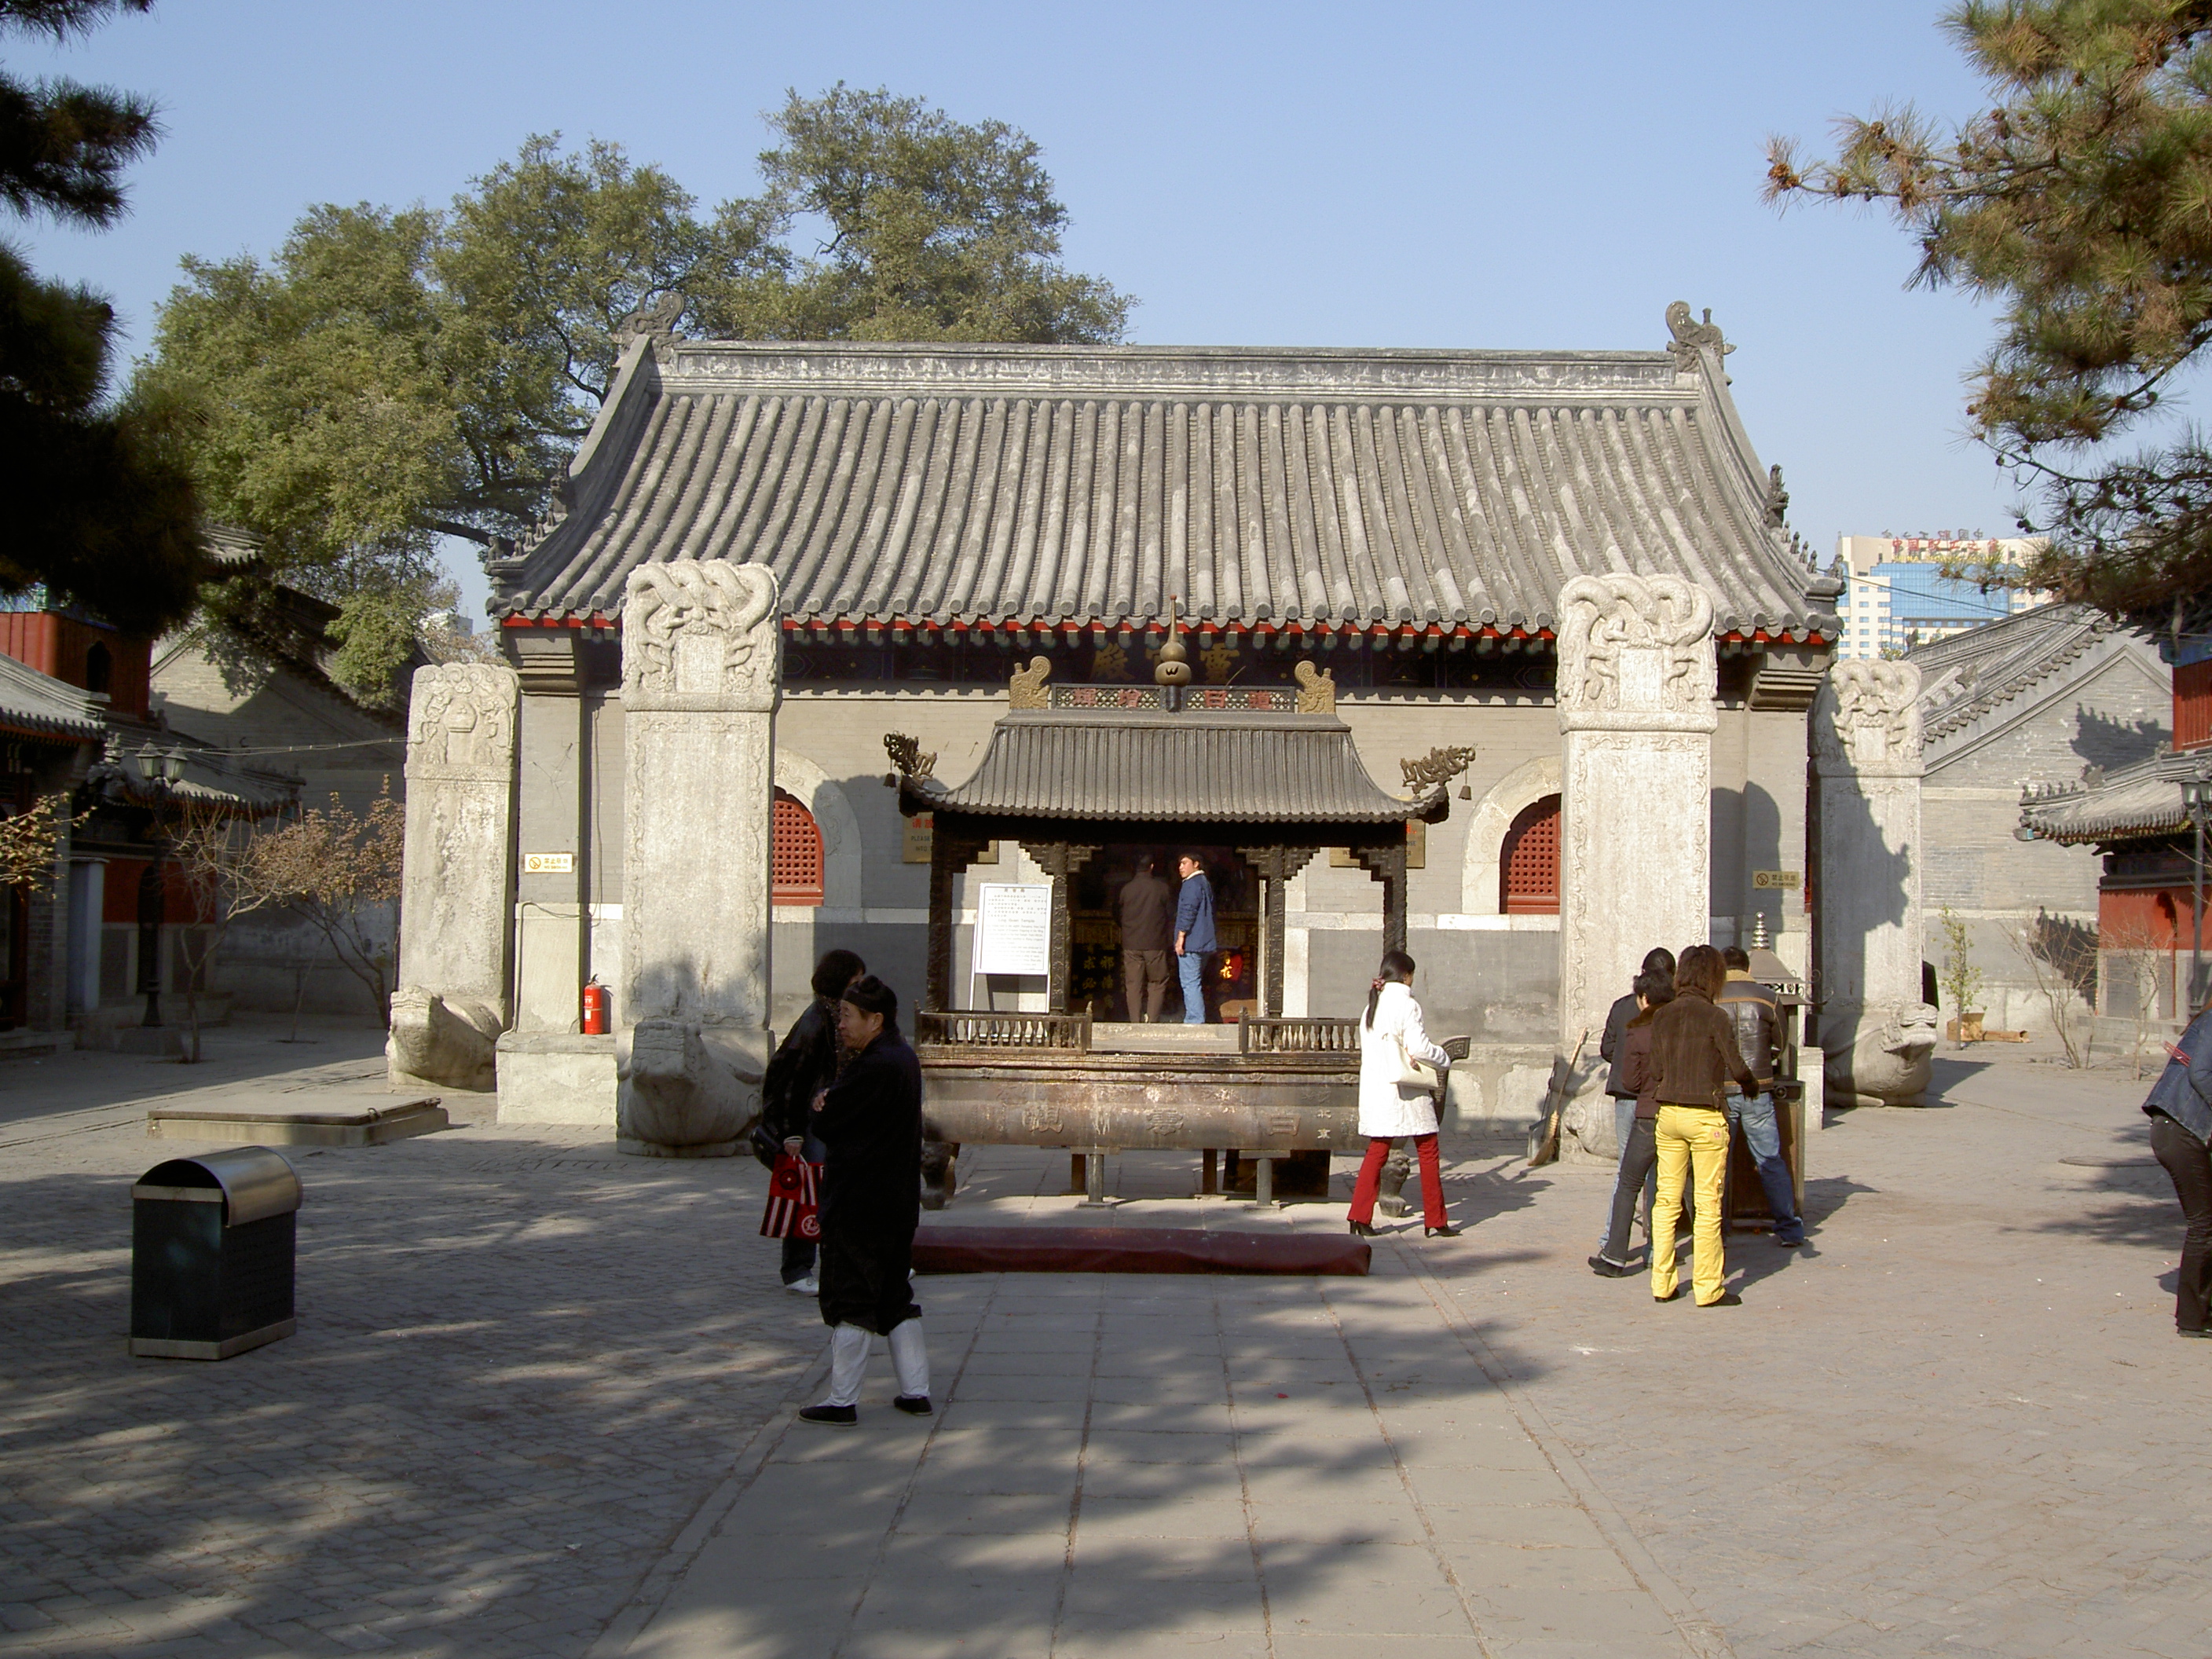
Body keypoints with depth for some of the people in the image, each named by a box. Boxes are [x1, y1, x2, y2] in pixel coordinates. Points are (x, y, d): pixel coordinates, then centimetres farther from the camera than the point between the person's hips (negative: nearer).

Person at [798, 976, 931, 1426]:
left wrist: (823, 1107, 3)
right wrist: (832, 1105, -5)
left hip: (857, 1207, -9)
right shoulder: (905, 1060, 10)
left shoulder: (872, 1068, -21)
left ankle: (842, 1402, 4)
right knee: (896, 1300, 15)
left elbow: (823, 1125, -17)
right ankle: (916, 1391, 18)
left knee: (849, 1303, -1)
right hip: (899, 1204, 9)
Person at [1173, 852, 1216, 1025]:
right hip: (1203, 943, 10)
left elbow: (1188, 912, -19)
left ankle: (1194, 1020, -13)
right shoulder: (1206, 884, 20)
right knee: (1195, 983, 15)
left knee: (1190, 983, -10)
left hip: (1190, 943, -10)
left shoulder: (1192, 884, -11)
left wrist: (1181, 936, -17)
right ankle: (1196, 1019, 17)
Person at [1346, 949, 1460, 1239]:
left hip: (1375, 1089, 7)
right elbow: (1418, 1047, -17)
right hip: (1407, 1090, -7)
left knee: (1376, 1152, 9)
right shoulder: (1406, 1005, -11)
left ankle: (1360, 1217, 0)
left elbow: (1367, 1048, 12)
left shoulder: (1372, 1006, 11)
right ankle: (1435, 1221, 6)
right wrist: (1445, 1058, -1)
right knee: (1427, 1152, 3)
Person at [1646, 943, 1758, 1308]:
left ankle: (1662, 1284, 14)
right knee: (1708, 1206, 2)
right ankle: (1708, 1288, 6)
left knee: (1667, 1201, 11)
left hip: (1667, 1114, 5)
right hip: (1705, 1117, -5)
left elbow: (1655, 1071, 7)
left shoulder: (1661, 1017, 3)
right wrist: (1752, 1084, 11)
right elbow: (1737, 1067, -9)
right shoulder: (1715, 1018, -12)